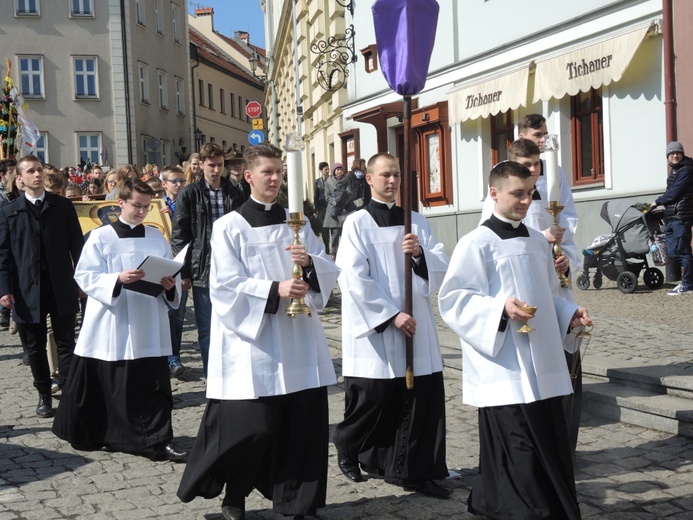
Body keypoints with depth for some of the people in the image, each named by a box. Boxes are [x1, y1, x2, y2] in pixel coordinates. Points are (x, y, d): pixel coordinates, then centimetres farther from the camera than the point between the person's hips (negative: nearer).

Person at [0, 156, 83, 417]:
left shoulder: (63, 206, 5)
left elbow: (76, 245, 4)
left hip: (61, 288, -1)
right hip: (27, 290, 1)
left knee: (66, 344, 3)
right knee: (35, 348, 9)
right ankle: (44, 396, 21)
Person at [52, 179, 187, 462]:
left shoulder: (157, 237, 9)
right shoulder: (100, 237, -2)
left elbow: (172, 275, 11)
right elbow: (85, 277, -7)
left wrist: (171, 285, -12)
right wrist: (117, 279, -22)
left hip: (148, 328, 3)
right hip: (110, 326, -3)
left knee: (153, 386, 1)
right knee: (112, 387, 7)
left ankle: (158, 441, 8)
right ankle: (89, 435, 27)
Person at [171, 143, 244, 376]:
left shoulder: (234, 194, 9)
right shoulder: (189, 194, 1)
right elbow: (179, 236, 0)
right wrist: (184, 273, -6)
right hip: (202, 271, -2)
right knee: (206, 329, 4)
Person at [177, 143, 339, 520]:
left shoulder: (297, 222, 12)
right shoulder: (229, 227, -1)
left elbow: (329, 272, 6)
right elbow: (226, 285, -10)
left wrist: (310, 262, -16)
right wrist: (274, 289, -21)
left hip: (297, 341, 4)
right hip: (251, 342, -4)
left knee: (301, 424, 2)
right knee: (250, 428, -3)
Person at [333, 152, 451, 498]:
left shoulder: (416, 222, 11)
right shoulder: (357, 223, -2)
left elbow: (441, 269, 7)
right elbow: (355, 279, -10)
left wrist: (420, 253, -13)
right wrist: (391, 315, -15)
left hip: (416, 326, 4)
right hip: (374, 330, -4)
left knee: (424, 398, -2)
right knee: (373, 400, 3)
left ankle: (417, 471, 8)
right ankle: (348, 450, 30)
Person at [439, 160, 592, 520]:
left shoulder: (538, 242, 14)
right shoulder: (477, 244, -8)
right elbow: (453, 300, -12)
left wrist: (569, 314, 4)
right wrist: (500, 309, -24)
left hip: (543, 366, 7)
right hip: (504, 371, -7)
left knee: (551, 446, 10)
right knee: (519, 453, -7)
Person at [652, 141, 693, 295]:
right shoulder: (675, 170, 19)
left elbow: (674, 193, -14)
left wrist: (658, 202, -2)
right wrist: (661, 202, 4)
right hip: (671, 216, 9)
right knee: (672, 251, 8)